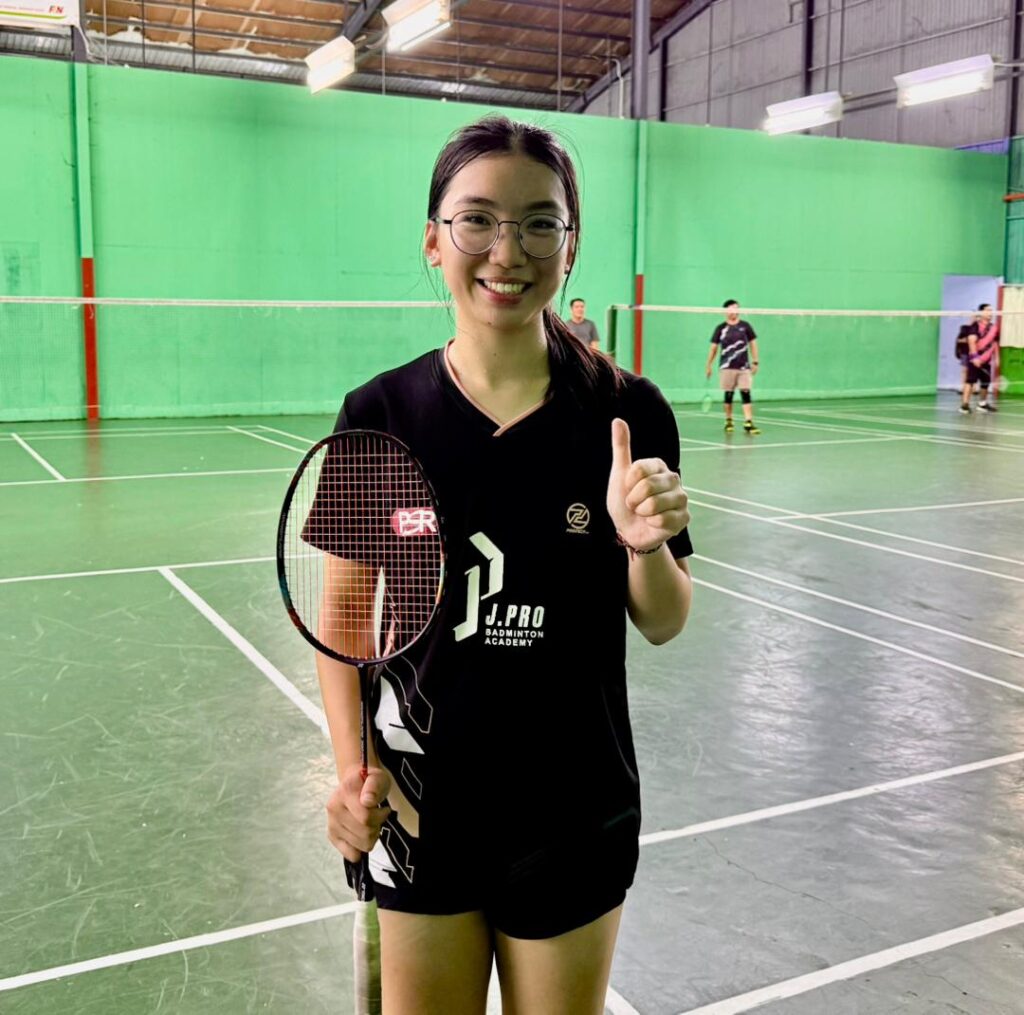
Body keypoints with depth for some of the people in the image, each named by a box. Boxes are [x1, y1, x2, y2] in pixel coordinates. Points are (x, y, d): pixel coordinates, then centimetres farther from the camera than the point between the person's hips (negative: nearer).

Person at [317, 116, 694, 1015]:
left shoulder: (629, 415, -10)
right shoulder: (378, 417, -9)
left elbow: (662, 624, -2)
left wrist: (646, 544, -22)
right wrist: (352, 764, -12)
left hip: (573, 816, 0)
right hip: (419, 810, 1)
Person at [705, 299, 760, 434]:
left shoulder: (745, 326, 4)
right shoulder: (721, 328, 3)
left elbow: (753, 344, 10)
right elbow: (714, 348, 8)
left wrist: (755, 362, 3)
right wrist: (708, 365, 6)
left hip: (744, 367, 0)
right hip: (727, 367, 0)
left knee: (746, 393, -7)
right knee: (728, 394, 6)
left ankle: (748, 423, -11)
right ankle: (728, 421, 20)